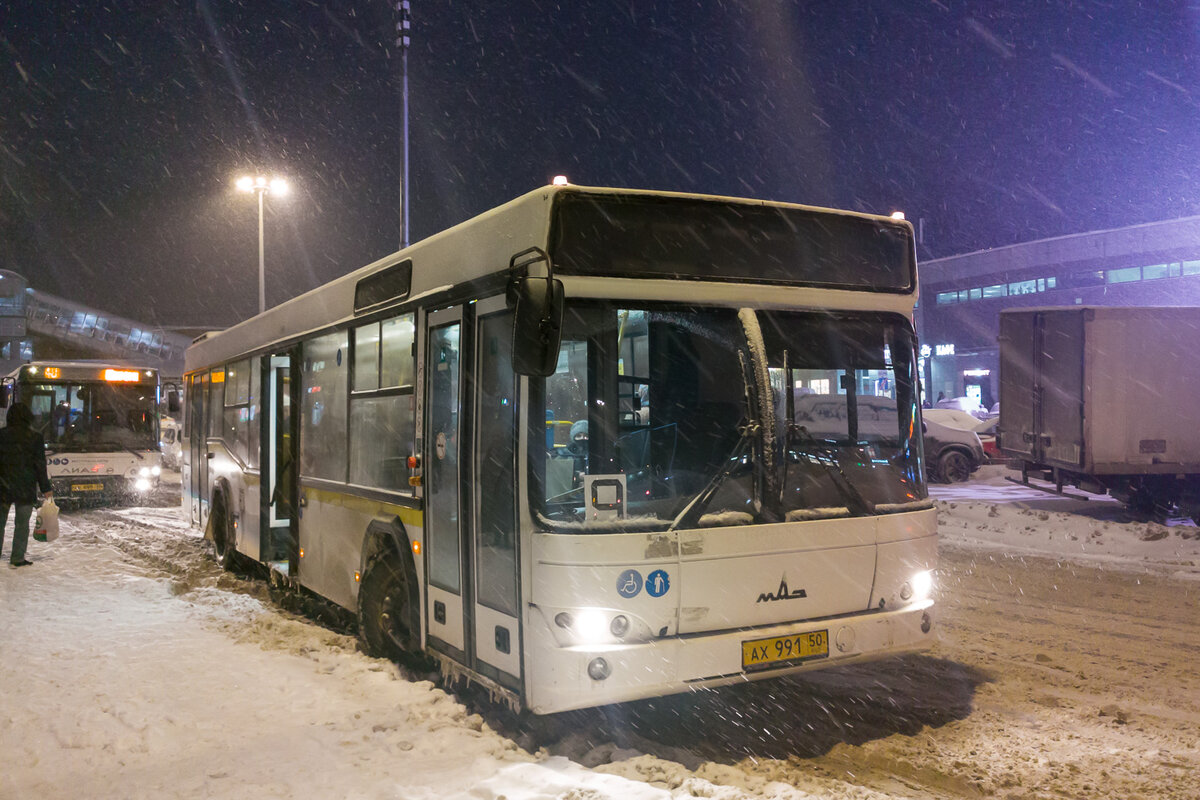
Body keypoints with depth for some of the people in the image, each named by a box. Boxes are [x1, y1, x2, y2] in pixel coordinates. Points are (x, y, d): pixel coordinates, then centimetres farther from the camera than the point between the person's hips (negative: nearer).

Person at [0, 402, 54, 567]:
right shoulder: (35, 438, -5)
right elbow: (40, 465, -4)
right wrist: (45, 488, 1)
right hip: (25, 487, -2)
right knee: (22, 523, 4)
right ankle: (17, 558, 4)